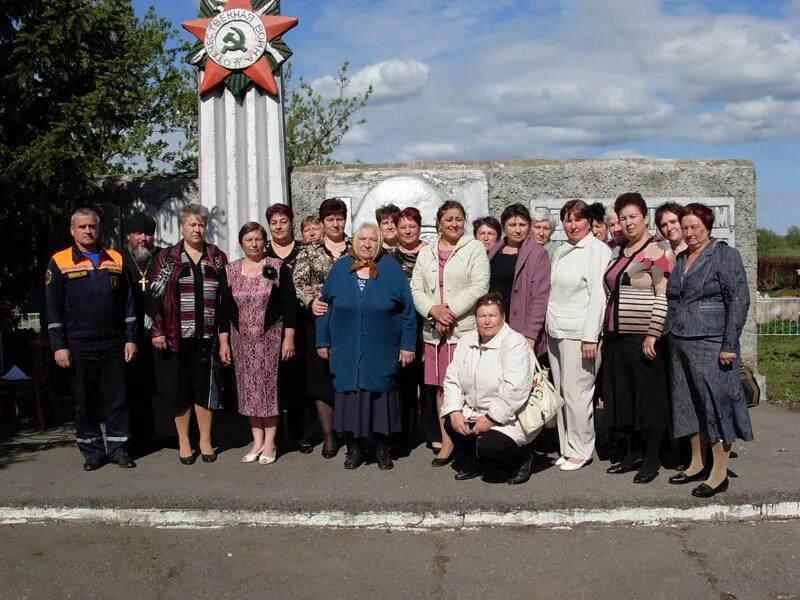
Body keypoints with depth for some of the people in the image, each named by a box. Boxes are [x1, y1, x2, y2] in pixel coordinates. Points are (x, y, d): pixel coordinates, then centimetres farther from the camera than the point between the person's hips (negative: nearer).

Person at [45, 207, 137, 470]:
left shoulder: (116, 260, 8)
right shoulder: (59, 262, 1)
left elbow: (128, 303, 10)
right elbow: (53, 309, -1)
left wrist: (130, 338, 4)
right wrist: (58, 346, -7)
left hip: (113, 343, 2)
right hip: (78, 345, -2)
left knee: (117, 398, 5)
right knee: (85, 400, 6)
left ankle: (118, 448, 14)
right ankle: (92, 451, 17)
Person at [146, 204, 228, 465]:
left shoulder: (217, 257, 9)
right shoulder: (167, 257, 4)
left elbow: (225, 297, 9)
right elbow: (155, 296, 0)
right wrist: (156, 330, -7)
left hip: (206, 336, 1)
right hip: (175, 336, -1)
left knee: (205, 387, 7)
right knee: (179, 388, 6)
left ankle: (205, 441, 19)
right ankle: (183, 442, 19)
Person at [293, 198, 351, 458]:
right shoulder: (309, 251, 9)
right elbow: (297, 283, 2)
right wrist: (310, 301, -18)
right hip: (319, 320, 1)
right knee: (321, 376, 2)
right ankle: (328, 434, 12)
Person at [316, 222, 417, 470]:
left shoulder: (391, 268, -1)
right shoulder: (340, 268, 4)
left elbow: (407, 310, -1)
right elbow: (325, 306, 8)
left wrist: (408, 345, -5)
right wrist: (323, 341, 5)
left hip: (382, 353, -1)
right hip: (347, 352, 1)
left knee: (381, 395, 5)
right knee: (350, 396, 4)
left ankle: (382, 448, 18)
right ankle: (354, 447, 16)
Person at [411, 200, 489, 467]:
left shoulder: (475, 249, 3)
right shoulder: (426, 253, 17)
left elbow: (479, 287, -7)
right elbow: (416, 288, 10)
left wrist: (451, 312, -12)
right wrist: (433, 310, -8)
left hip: (465, 328, -4)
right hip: (434, 331, 4)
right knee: (441, 387, 6)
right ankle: (447, 442, 13)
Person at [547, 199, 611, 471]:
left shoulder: (598, 250, -6)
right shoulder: (561, 251, 15)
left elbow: (598, 296, -11)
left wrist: (590, 337, -16)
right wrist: (549, 326, 12)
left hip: (579, 333, -7)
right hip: (556, 331, 7)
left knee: (576, 393, -6)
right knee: (560, 393, 8)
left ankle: (580, 450, 6)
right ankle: (566, 448, 16)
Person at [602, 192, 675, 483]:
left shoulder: (658, 250, -8)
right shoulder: (618, 252, 16)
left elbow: (664, 296, -15)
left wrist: (652, 335, -19)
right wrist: (606, 332, 16)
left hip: (644, 339, -8)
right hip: (616, 337, 8)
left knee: (649, 399, 1)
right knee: (622, 398, 11)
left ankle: (652, 459, 10)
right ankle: (632, 454, 22)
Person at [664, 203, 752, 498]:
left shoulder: (725, 255, -4)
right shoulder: (679, 259, 15)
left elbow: (739, 301, -10)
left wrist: (729, 345, -15)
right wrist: (669, 337, 11)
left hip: (710, 344, -7)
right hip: (679, 344, 7)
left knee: (716, 405, -2)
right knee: (689, 405, 12)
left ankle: (719, 473, 6)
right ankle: (698, 464, 24)